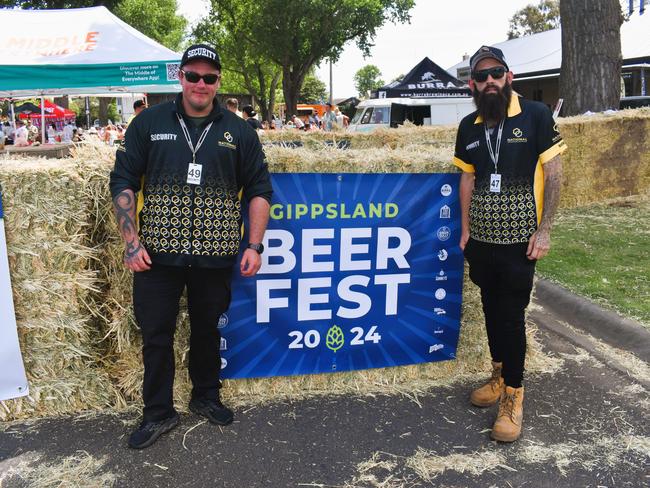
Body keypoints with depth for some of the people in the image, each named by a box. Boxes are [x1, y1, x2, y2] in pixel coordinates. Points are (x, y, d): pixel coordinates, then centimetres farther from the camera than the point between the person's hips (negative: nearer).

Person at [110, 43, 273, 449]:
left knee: (207, 330, 15)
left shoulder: (238, 131, 4)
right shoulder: (149, 123, 2)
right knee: (156, 334, 7)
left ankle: (206, 397, 37)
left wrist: (254, 246, -3)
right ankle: (158, 413, 25)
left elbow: (259, 189, 5)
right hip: (157, 254, 0)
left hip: (215, 256, 1)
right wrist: (132, 242, -5)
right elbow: (123, 182, 3)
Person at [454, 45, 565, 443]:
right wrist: (466, 228, 8)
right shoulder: (469, 127, 7)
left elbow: (553, 173, -7)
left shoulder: (535, 115, -6)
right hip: (481, 238, 5)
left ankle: (513, 394, 13)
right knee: (492, 308, 14)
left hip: (518, 238, -4)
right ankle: (500, 375, 32)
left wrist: (544, 230, -12)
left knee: (511, 314, -2)